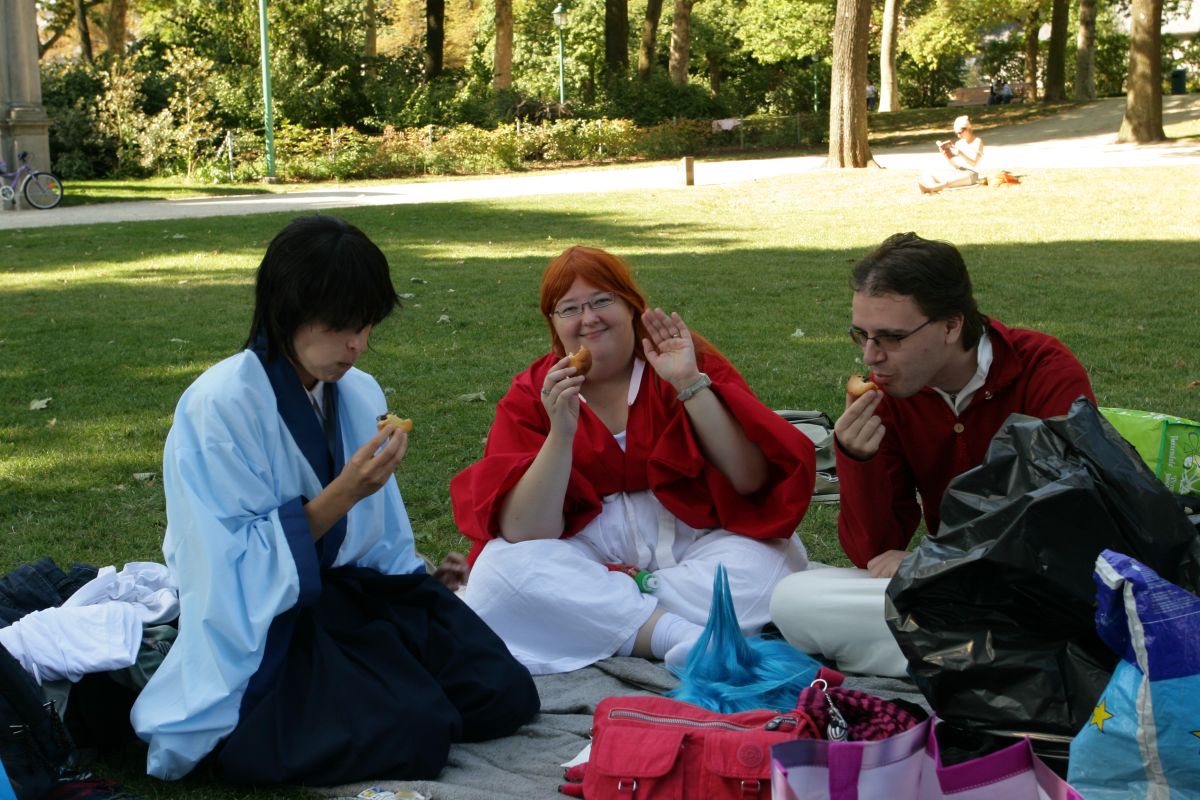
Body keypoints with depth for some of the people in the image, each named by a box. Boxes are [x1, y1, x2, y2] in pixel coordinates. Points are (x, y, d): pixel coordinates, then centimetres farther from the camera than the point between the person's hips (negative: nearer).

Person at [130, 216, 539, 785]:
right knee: (414, 737, -26)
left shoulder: (360, 392, 6)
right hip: (264, 623, -7)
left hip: (357, 590, 7)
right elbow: (236, 568, -20)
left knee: (506, 696, -10)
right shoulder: (219, 406, -17)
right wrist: (339, 496, -25)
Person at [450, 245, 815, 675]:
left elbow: (751, 479, -12)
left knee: (770, 560, -30)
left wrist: (690, 385, -19)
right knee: (504, 568, -29)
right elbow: (523, 532, -12)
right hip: (589, 549, 0)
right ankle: (683, 638, -33)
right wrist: (561, 433, -24)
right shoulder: (531, 396, 0)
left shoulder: (690, 361, 0)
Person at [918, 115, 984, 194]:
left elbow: (974, 163, -14)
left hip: (971, 174, -7)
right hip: (957, 173, 7)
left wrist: (960, 153, -24)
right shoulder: (959, 143, 16)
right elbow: (955, 165, 12)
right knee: (928, 175, -13)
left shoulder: (977, 142, -3)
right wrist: (946, 156, -6)